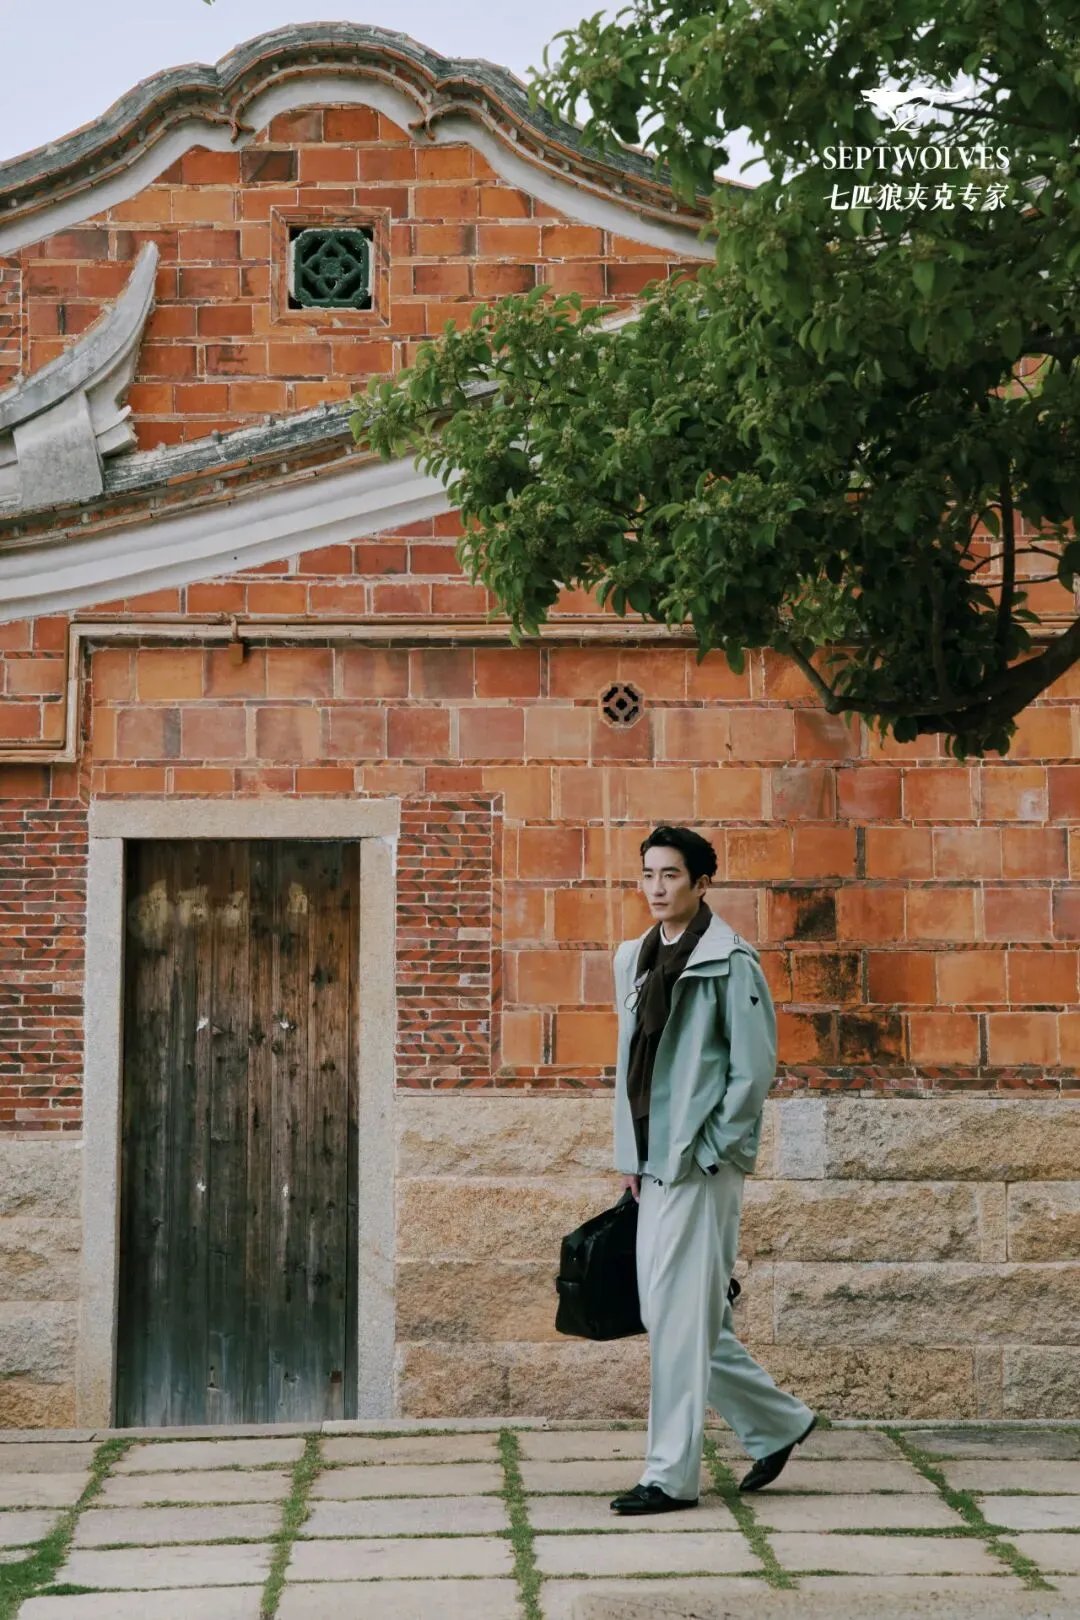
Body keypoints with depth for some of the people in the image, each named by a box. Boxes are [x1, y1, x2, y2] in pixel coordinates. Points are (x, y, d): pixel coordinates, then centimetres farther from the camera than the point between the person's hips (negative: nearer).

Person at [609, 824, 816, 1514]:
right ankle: (778, 1421, 28)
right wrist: (632, 1155, 14)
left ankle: (672, 1475, 1)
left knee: (680, 1314, -7)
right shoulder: (636, 959, 15)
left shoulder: (730, 961, -8)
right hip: (657, 1165, 8)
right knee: (677, 1313, 11)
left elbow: (753, 1067, -10)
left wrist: (709, 1150, -12)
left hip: (703, 1164, -8)